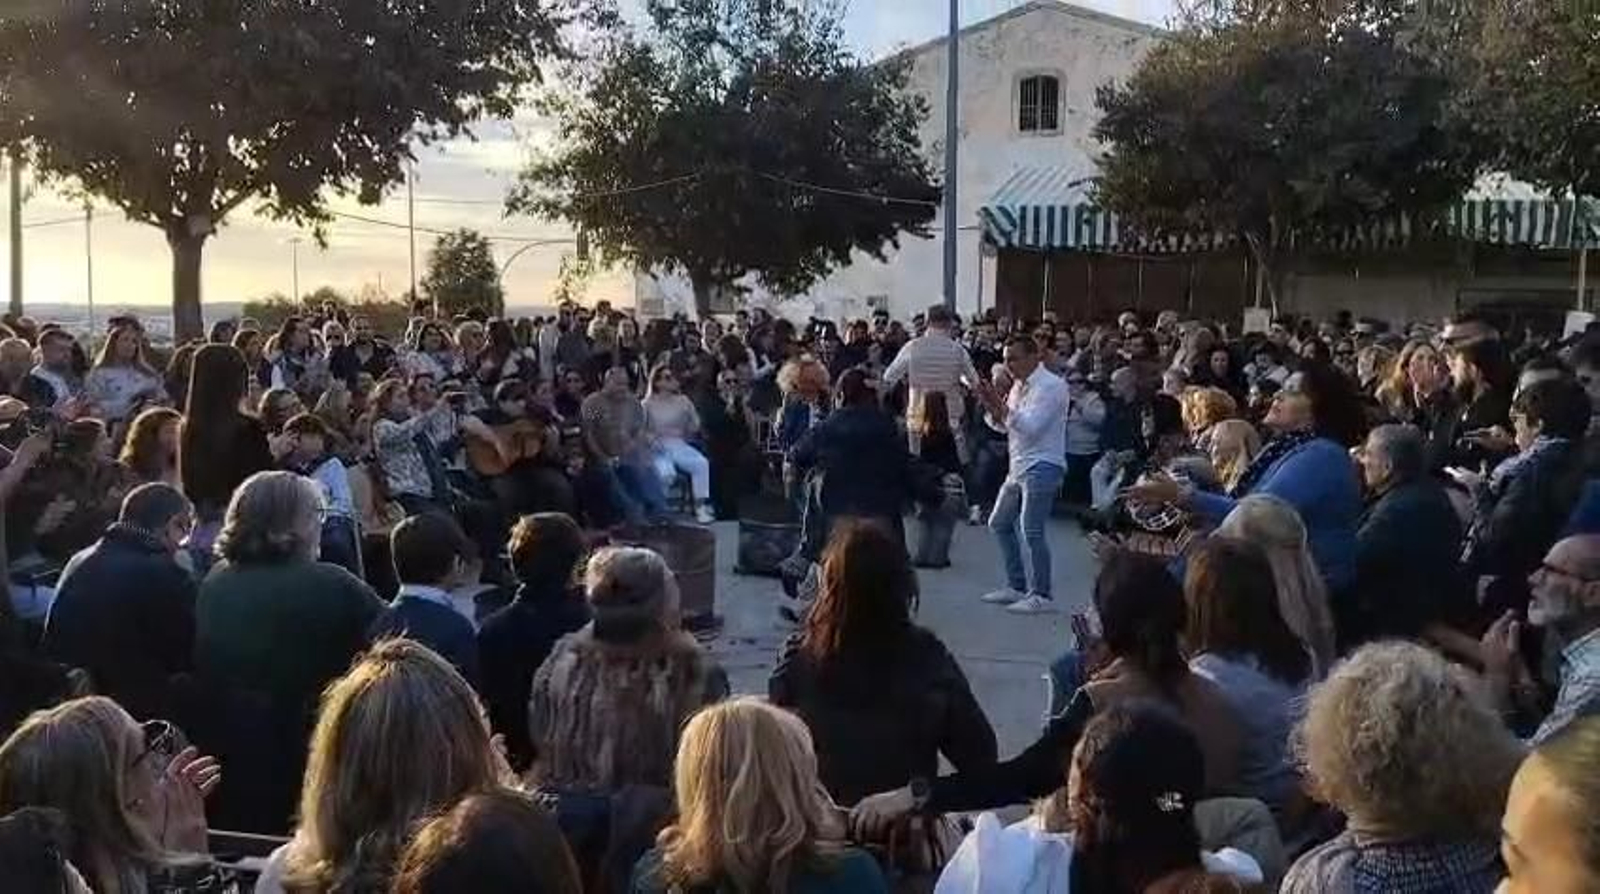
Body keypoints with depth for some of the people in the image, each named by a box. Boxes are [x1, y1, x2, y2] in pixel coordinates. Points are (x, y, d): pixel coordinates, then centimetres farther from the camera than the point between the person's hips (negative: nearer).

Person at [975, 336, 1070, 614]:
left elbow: (1031, 427, -22)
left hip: (1042, 467, -10)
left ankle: (1040, 595, -3)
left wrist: (1003, 408, -23)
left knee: (1031, 531, -12)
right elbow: (1005, 426, 17)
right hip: (1019, 467, 10)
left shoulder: (1051, 386, -13)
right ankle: (1016, 586, 23)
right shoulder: (1019, 386, 14)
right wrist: (994, 410, -2)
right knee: (999, 523, 14)